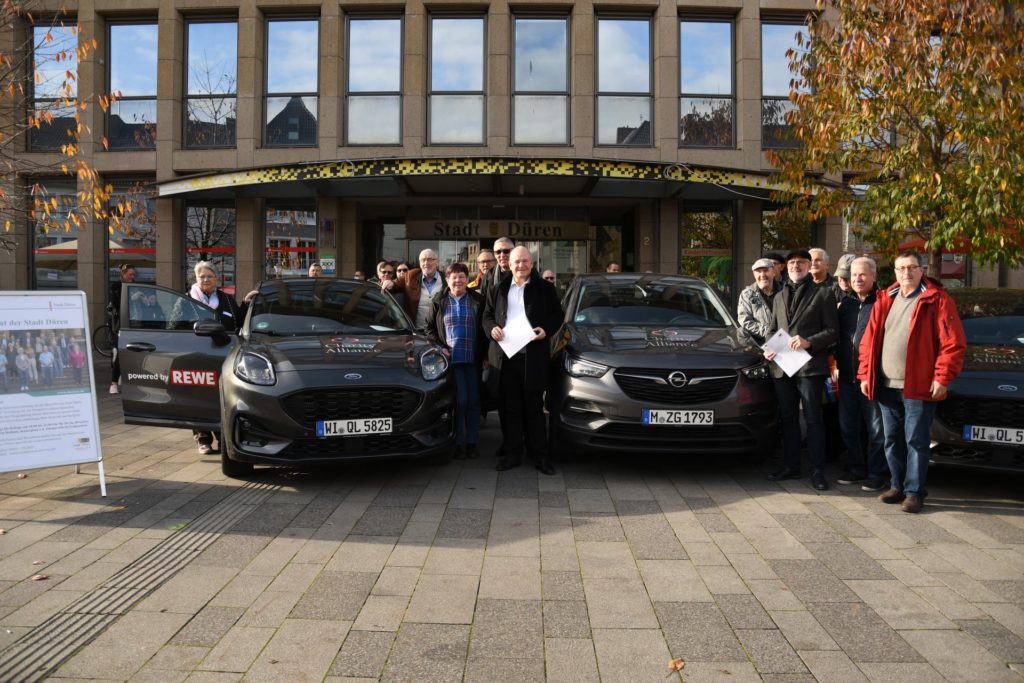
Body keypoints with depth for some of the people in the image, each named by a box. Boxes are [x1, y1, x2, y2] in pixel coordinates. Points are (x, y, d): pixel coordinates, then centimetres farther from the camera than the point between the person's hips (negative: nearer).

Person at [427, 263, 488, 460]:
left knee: (473, 401, 4)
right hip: (451, 359, -1)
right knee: (459, 401, -7)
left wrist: (484, 354, 0)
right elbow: (430, 329, 11)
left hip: (473, 360, 1)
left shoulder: (478, 301, 6)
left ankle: (472, 442, 13)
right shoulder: (439, 302, 7)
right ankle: (458, 442, 4)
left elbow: (485, 328, 7)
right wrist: (440, 347, -3)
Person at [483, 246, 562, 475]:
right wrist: (492, 328, -5)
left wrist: (546, 330, -12)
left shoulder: (545, 288, 6)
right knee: (509, 408, 7)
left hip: (533, 357, -2)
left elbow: (557, 316, 7)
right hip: (505, 357, 2)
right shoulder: (498, 290, 13)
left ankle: (539, 455, 10)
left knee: (534, 408, 3)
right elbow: (487, 315, 16)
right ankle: (511, 453, 15)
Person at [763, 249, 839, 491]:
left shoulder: (823, 294, 3)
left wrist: (809, 342, -17)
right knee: (788, 418, 11)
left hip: (810, 366, -5)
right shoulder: (779, 297, 20)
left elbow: (833, 331, -2)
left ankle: (817, 471, 3)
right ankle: (790, 466, 20)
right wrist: (769, 349, 4)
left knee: (813, 419, -2)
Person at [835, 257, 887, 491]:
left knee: (876, 427, 1)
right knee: (848, 426, 12)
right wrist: (837, 362, 10)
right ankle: (856, 468, 25)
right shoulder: (845, 304, 14)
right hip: (847, 375, 6)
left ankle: (877, 473, 9)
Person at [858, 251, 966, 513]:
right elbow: (869, 340, 12)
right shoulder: (885, 300, 12)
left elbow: (953, 344, -9)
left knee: (916, 441, 0)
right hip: (886, 386, 5)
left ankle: (914, 491, 9)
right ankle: (899, 486, 25)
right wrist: (865, 374, 7)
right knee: (892, 440, 13)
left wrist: (942, 378, -14)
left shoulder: (938, 301, -4)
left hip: (919, 387, -5)